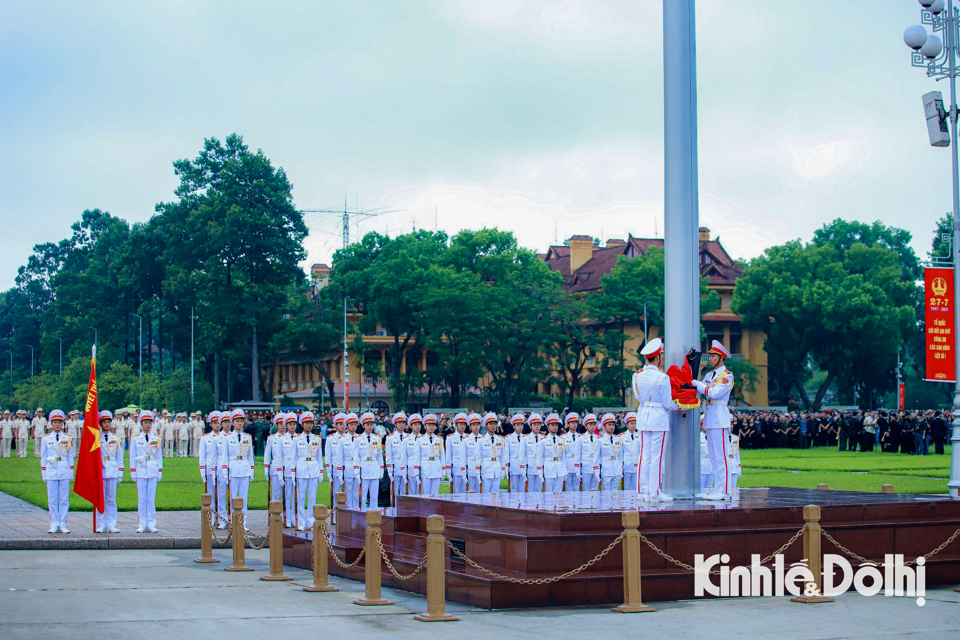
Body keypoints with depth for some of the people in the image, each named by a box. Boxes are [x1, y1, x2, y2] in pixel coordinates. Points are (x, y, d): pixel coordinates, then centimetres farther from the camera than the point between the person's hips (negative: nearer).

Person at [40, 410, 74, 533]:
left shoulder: (68, 439, 7)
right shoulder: (46, 439, 7)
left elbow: (71, 457, 9)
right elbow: (43, 457, 8)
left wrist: (71, 472, 4)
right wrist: (44, 473, 3)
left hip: (64, 472, 0)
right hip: (51, 472, 0)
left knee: (64, 500, 1)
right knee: (52, 500, 1)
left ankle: (63, 525, 6)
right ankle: (54, 524, 6)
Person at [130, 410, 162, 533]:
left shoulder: (156, 439, 9)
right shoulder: (135, 439, 5)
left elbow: (159, 457, 11)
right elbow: (132, 457, 5)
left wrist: (160, 473, 6)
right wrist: (133, 473, -1)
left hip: (153, 472, 1)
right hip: (141, 471, -1)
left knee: (151, 499, 1)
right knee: (142, 499, -1)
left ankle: (151, 524, 4)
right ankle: (142, 525, 3)